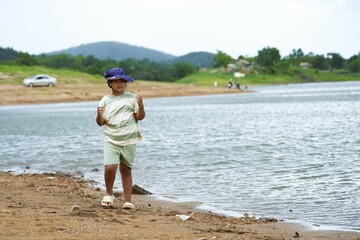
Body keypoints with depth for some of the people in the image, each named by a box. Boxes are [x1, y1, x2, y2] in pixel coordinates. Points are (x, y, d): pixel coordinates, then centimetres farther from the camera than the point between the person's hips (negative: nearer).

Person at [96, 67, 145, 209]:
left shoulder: (131, 98, 5)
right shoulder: (105, 100, 8)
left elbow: (140, 117, 1)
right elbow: (101, 123, 8)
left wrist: (141, 106, -17)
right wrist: (99, 115, -13)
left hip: (129, 140, 0)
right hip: (111, 140, 0)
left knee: (126, 169, 4)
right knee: (110, 167, -15)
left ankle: (128, 200, 11)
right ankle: (109, 194, 9)